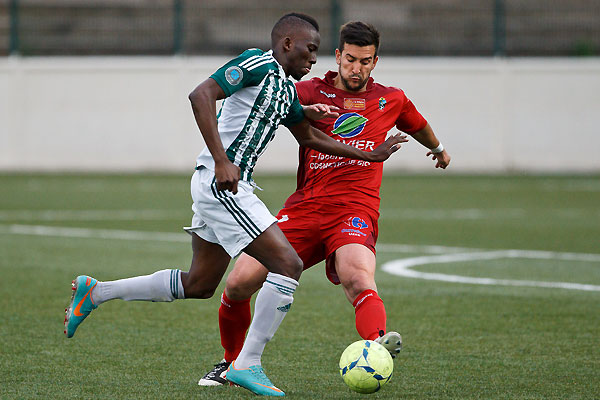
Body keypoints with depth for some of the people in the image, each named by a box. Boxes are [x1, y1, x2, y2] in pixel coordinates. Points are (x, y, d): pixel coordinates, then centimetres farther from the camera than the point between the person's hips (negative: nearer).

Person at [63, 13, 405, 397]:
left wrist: (369, 154, 31)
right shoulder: (258, 63, -11)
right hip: (221, 182, -10)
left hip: (229, 185, 10)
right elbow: (201, 95, -22)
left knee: (198, 285, 16)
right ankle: (247, 365, -9)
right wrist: (222, 161, -27)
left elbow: (308, 136, 33)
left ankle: (94, 292, 26)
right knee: (288, 264, -13)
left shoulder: (287, 89, 18)